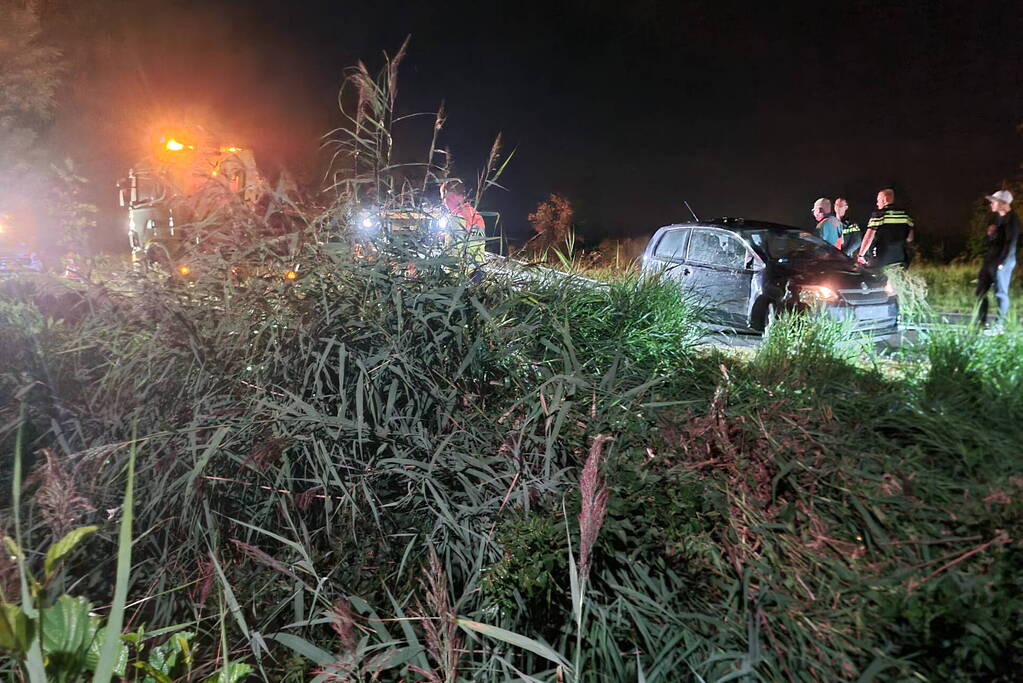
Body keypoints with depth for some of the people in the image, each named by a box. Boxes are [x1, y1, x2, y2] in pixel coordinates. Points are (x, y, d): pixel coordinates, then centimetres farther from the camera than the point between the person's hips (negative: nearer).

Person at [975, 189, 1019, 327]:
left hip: (1002, 261, -9)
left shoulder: (1012, 220, -11)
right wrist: (990, 234, 2)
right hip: (989, 259, 9)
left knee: (1000, 293, -5)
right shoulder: (997, 217, 14)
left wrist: (1002, 262, -19)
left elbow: (1011, 243, -16)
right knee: (981, 290, 9)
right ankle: (980, 321, 16)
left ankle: (1000, 324, 0)